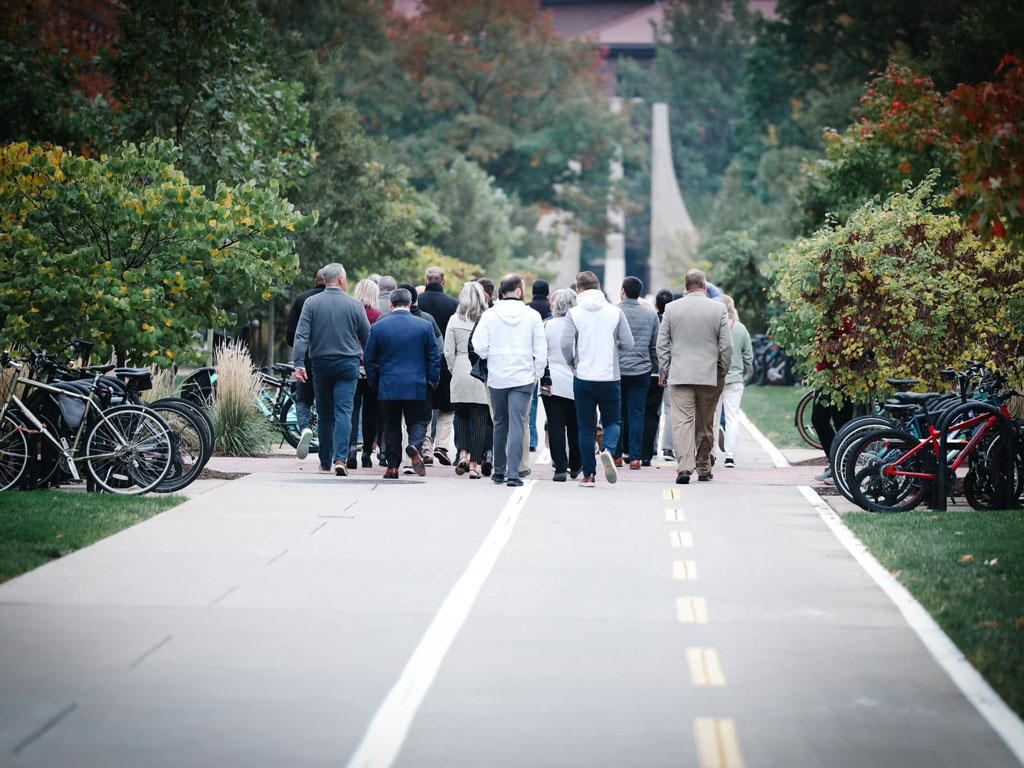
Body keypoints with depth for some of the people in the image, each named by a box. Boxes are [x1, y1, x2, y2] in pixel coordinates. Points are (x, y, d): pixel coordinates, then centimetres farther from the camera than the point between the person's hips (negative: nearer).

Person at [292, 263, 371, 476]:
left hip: (321, 364, 2)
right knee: (343, 412, -6)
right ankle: (340, 458, -20)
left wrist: (299, 363, -10)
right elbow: (367, 337, 3)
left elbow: (301, 335, -8)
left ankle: (325, 462, 19)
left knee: (325, 414, 12)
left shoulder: (311, 303, 0)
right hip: (348, 365, -2)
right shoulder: (354, 305, -3)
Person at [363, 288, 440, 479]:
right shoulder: (424, 326, -1)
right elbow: (434, 357, 1)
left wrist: (375, 383, 13)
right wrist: (431, 382, 8)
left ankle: (393, 466, 5)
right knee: (419, 420, 10)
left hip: (388, 386, 1)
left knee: (391, 425, 10)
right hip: (417, 387, -1)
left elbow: (369, 359, 4)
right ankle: (414, 445, -21)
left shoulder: (378, 327, -1)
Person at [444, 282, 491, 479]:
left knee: (462, 416, 18)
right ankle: (474, 465, 0)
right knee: (480, 420, 2)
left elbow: (449, 352, 0)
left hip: (460, 374, 2)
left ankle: (463, 454, 4)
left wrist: (455, 371, 11)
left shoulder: (454, 321, 0)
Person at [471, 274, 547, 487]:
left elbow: (479, 345, -6)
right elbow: (541, 349, 0)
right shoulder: (532, 316, -2)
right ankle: (513, 473, -13)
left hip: (496, 378, 2)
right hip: (523, 377, -2)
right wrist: (537, 374, 10)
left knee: (500, 424, 16)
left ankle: (499, 470, 23)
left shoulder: (490, 315, -2)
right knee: (517, 424, -5)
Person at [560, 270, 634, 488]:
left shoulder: (574, 313, -5)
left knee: (586, 427, 8)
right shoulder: (615, 312, 0)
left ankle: (588, 475, 8)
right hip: (610, 377, 0)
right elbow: (628, 344, -2)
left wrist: (572, 363, 7)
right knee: (612, 421, 14)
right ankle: (608, 449, -17)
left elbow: (566, 344, -12)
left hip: (583, 378, 0)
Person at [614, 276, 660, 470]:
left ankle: (616, 455, 9)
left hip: (616, 370, -2)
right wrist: (659, 371, 16)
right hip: (641, 371, 2)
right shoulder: (651, 315, 4)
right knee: (636, 414, 3)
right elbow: (656, 346, 8)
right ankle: (635, 457, 1)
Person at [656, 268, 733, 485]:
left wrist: (666, 371, 10)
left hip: (679, 375, -1)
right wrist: (723, 372, 8)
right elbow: (726, 345, -2)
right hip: (710, 376, 1)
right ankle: (704, 469, 21)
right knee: (705, 424, 12)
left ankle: (684, 466, -21)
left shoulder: (671, 308, 1)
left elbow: (661, 344, 3)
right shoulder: (718, 309, -2)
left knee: (682, 421, -6)